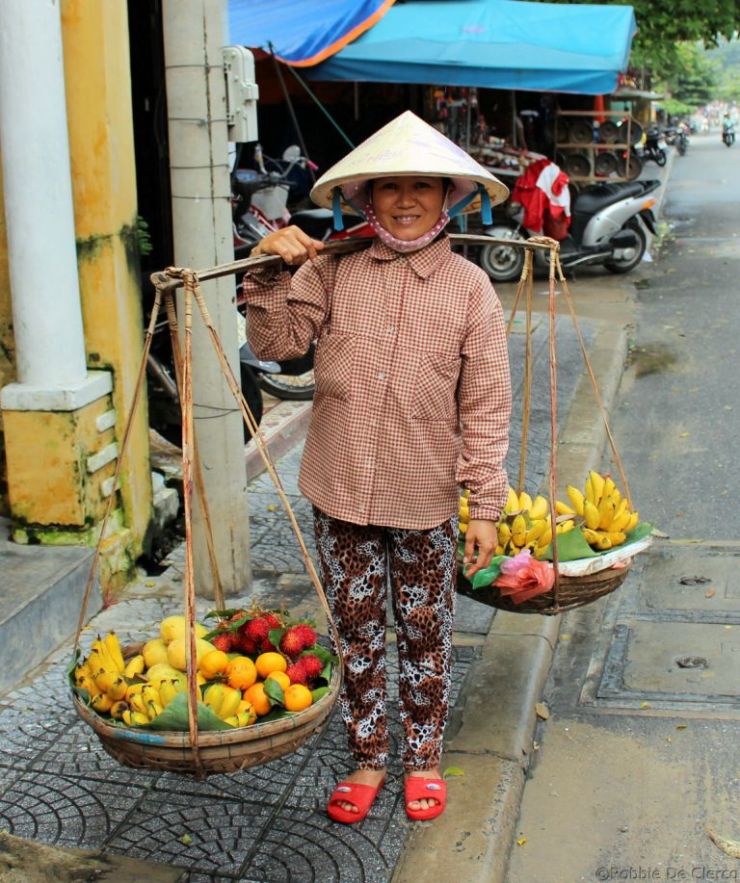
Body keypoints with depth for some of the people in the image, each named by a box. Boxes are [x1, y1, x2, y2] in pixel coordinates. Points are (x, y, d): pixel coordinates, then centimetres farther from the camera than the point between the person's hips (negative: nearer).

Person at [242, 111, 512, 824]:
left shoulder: (469, 288, -4)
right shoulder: (333, 268, 0)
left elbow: (486, 408, -4)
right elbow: (277, 343, -4)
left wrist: (485, 506, -6)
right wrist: (271, 276, -19)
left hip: (425, 500, -1)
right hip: (340, 493, 2)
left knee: (425, 635, 13)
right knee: (356, 633, 14)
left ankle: (423, 758, 34)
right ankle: (367, 757, 33)